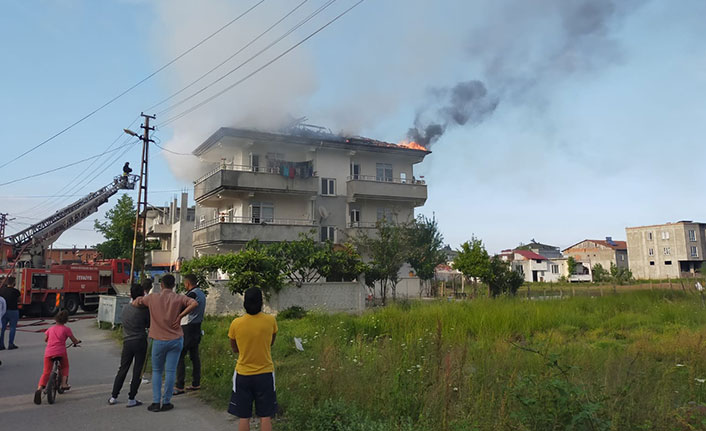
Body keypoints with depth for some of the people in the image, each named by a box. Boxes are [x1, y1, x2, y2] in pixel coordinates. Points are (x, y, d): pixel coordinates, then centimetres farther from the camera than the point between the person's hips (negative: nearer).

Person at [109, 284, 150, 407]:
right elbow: (150, 325, -1)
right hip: (140, 342, -4)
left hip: (127, 342, 4)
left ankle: (113, 397, 20)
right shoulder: (144, 310, -11)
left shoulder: (124, 309, 4)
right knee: (137, 370, 3)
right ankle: (131, 399, 6)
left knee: (122, 369, 15)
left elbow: (122, 323, 15)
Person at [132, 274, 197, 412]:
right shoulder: (178, 298, -4)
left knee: (157, 371, 14)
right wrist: (180, 316, -12)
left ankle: (156, 402, 12)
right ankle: (166, 402, 12)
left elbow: (135, 303, 8)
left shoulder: (152, 298, -3)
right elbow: (194, 304, -19)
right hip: (176, 340, 0)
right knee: (170, 371, 6)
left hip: (159, 340, 0)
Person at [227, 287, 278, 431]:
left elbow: (234, 349, 4)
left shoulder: (236, 323, -11)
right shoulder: (270, 321, -11)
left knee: (244, 417, 10)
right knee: (265, 417, 9)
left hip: (243, 375, 0)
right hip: (265, 373, 0)